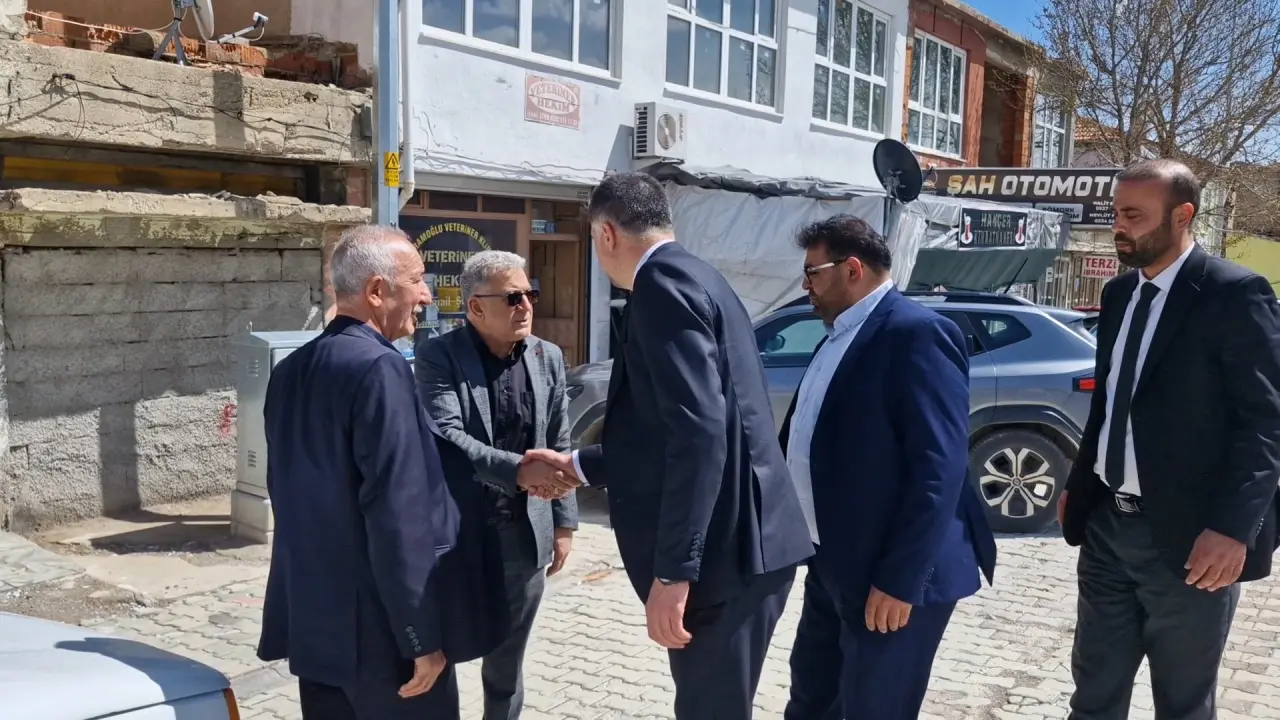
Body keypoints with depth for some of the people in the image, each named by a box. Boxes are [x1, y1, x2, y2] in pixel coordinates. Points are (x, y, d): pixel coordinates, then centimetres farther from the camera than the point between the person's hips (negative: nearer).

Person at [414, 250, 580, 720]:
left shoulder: (549, 357, 5)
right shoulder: (439, 356, -10)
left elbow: (559, 448, 9)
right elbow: (445, 437, -23)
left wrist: (563, 522, 7)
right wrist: (518, 470, -34)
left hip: (525, 533, 4)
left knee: (507, 661, 17)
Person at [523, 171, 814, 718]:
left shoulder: (664, 283, -13)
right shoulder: (692, 278, 18)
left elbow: (700, 432, -24)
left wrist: (673, 571, -23)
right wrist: (578, 465, 31)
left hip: (726, 551, -10)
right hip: (739, 546, 10)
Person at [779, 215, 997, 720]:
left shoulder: (917, 334, -18)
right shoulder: (840, 335, 12)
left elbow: (939, 469, -23)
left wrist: (901, 578, -24)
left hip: (891, 575, -9)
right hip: (834, 561, 9)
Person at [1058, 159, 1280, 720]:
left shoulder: (1234, 294, -12)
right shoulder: (1119, 293, 10)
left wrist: (1233, 528, -22)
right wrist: (1078, 485, 17)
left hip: (1187, 536, -6)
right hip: (1107, 524, 6)